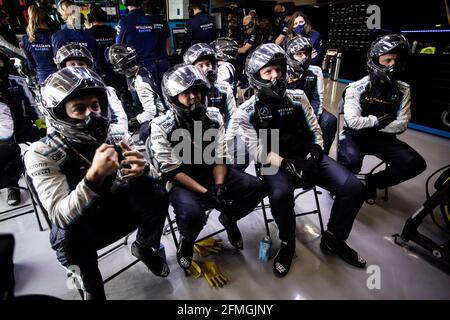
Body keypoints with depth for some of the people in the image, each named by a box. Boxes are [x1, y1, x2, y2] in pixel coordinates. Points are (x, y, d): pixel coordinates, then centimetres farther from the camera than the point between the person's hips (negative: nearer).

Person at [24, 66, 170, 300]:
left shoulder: (115, 138, -13)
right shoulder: (41, 155, -23)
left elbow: (152, 175, -12)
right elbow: (60, 216, -31)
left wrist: (142, 170, -37)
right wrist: (94, 176, -48)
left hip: (115, 208, 3)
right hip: (76, 223, -2)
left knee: (156, 195, -20)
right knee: (68, 235, -34)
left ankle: (143, 247, 11)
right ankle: (92, 287, -1)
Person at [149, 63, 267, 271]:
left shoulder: (213, 117, -3)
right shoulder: (161, 127, -16)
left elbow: (220, 157, -1)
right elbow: (172, 171, -17)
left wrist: (219, 187, -18)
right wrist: (206, 193, -24)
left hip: (212, 173, 5)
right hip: (181, 181, -4)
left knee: (257, 188, -11)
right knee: (192, 213, -35)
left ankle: (229, 219, 18)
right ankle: (186, 241, 4)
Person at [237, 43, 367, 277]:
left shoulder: (298, 97, 7)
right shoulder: (247, 111, -2)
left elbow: (315, 132, 10)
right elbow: (257, 151, -9)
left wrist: (314, 155, -9)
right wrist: (286, 164, -21)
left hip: (307, 158, 4)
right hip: (275, 164, -3)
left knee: (353, 187, -15)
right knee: (280, 195, -36)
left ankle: (333, 239, 12)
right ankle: (287, 244, -2)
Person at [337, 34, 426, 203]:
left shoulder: (403, 90, -1)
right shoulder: (356, 88, -12)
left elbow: (401, 125, -7)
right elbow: (354, 122, -23)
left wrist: (369, 124, -14)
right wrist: (381, 120, -13)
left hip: (383, 138, 4)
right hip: (355, 136, -4)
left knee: (416, 164, -16)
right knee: (352, 163, -35)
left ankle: (373, 181, 9)